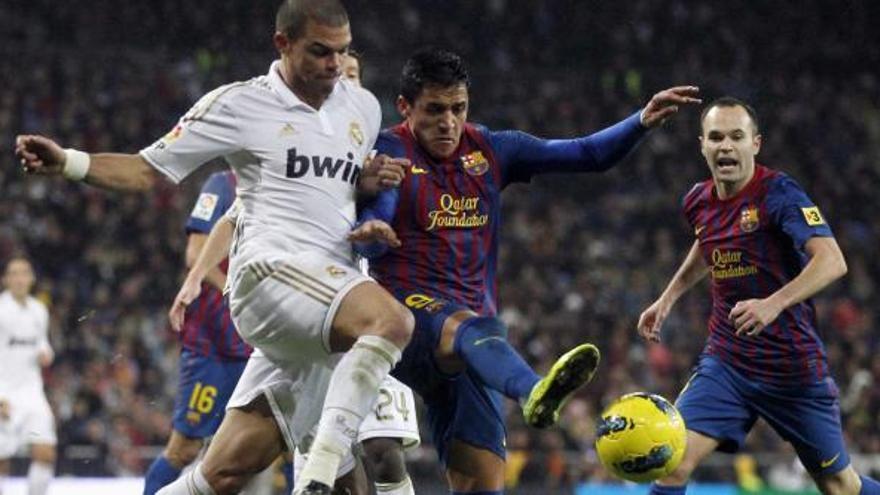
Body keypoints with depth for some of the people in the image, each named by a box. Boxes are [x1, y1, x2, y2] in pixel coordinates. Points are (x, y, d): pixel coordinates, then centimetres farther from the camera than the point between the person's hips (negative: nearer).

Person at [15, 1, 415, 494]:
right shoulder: (240, 104, 3)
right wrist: (68, 162, -12)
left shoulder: (364, 107, 19)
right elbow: (149, 170, 5)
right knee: (394, 321, -35)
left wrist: (372, 181, 11)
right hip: (273, 269, -6)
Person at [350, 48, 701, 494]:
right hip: (408, 310, -6)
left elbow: (587, 155, 13)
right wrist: (371, 231, -43)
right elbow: (373, 228, -19)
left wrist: (643, 121, -3)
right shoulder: (390, 152, -2)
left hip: (471, 331, 6)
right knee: (470, 327, -40)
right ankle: (534, 392, -72)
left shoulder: (490, 150, 13)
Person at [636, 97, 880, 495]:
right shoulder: (698, 202, 3)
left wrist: (774, 304, -44)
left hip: (794, 366, -4)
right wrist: (668, 298, 24)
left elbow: (832, 261, -31)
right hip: (726, 362, 4)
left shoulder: (778, 193, -17)